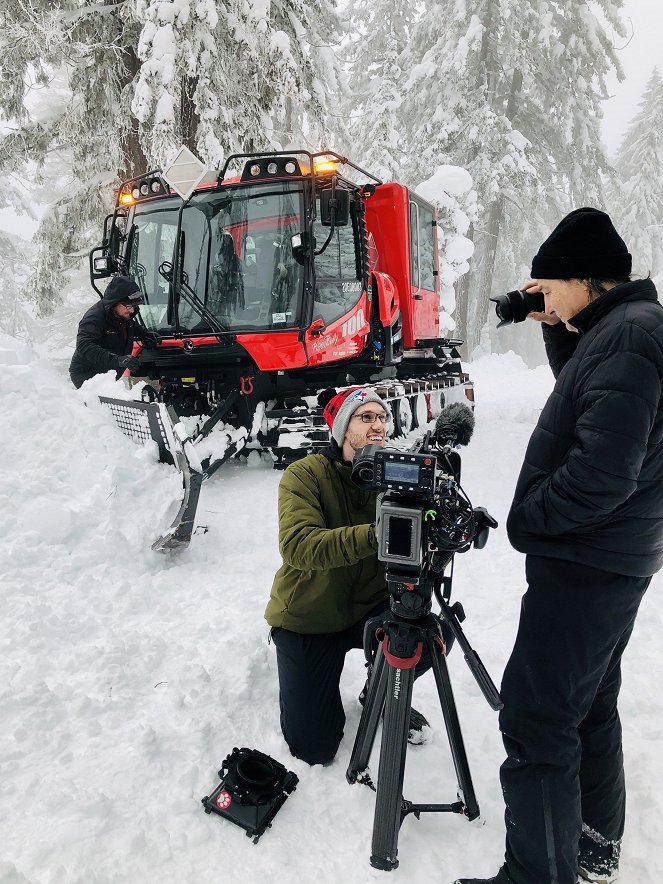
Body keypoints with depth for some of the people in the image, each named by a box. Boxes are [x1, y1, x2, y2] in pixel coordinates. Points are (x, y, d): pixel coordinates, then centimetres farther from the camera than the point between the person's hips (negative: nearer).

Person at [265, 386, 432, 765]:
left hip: (370, 606, 3)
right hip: (308, 618, -3)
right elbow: (297, 546, -34)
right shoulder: (304, 474, -18)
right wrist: (372, 536, -47)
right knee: (314, 747, -3)